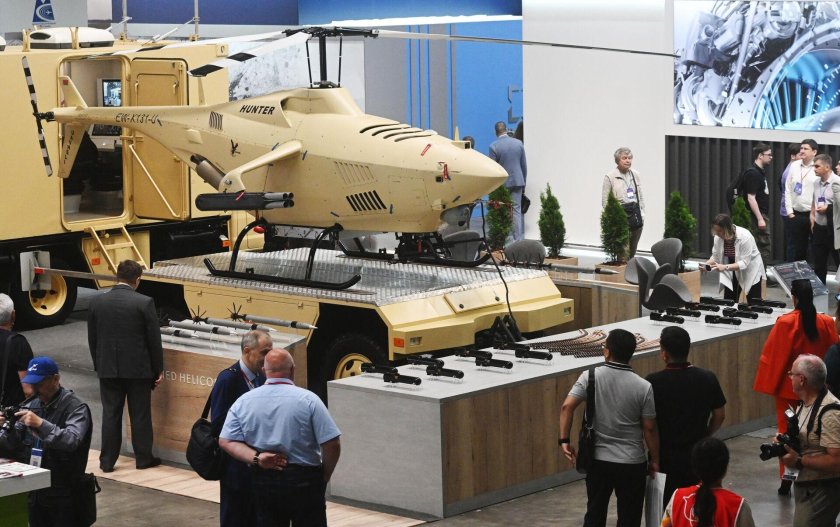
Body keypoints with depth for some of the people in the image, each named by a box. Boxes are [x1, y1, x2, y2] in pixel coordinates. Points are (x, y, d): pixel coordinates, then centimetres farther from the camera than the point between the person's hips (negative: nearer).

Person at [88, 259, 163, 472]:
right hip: (138, 368, -3)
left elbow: (92, 339, 7)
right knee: (140, 414, 8)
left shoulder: (97, 302, -1)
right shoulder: (144, 303, -12)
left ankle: (107, 461, 10)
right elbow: (154, 339, -7)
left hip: (107, 368, 3)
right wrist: (158, 369, 3)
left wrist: (98, 365, 17)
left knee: (110, 414, 8)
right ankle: (144, 458, 16)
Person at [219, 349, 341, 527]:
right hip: (304, 480, -3)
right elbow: (332, 445, -13)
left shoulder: (244, 401, 0)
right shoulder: (308, 399, -11)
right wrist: (324, 477, 2)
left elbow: (226, 441, -4)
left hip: (263, 480, 3)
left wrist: (256, 458, -12)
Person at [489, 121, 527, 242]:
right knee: (517, 210, 4)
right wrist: (523, 183, 17)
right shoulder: (518, 143, 2)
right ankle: (517, 239, 0)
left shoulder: (494, 146, -9)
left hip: (502, 182, -3)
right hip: (517, 181, 3)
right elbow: (524, 165, 7)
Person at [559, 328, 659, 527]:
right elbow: (649, 429, -6)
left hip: (598, 459, 2)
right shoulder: (643, 387, -10)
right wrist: (655, 459, 6)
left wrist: (565, 440, -6)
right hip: (632, 463, -2)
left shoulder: (590, 377, -7)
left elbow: (567, 406, -15)